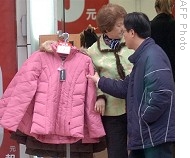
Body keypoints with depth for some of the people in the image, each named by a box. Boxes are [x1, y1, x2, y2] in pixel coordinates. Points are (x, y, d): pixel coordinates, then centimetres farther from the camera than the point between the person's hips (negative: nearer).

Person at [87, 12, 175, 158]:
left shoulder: (153, 56, -19)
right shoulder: (143, 56, 16)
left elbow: (161, 94, -29)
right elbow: (126, 88, 22)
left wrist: (144, 117, -18)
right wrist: (100, 81, 25)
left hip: (157, 135, -11)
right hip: (146, 134, 11)